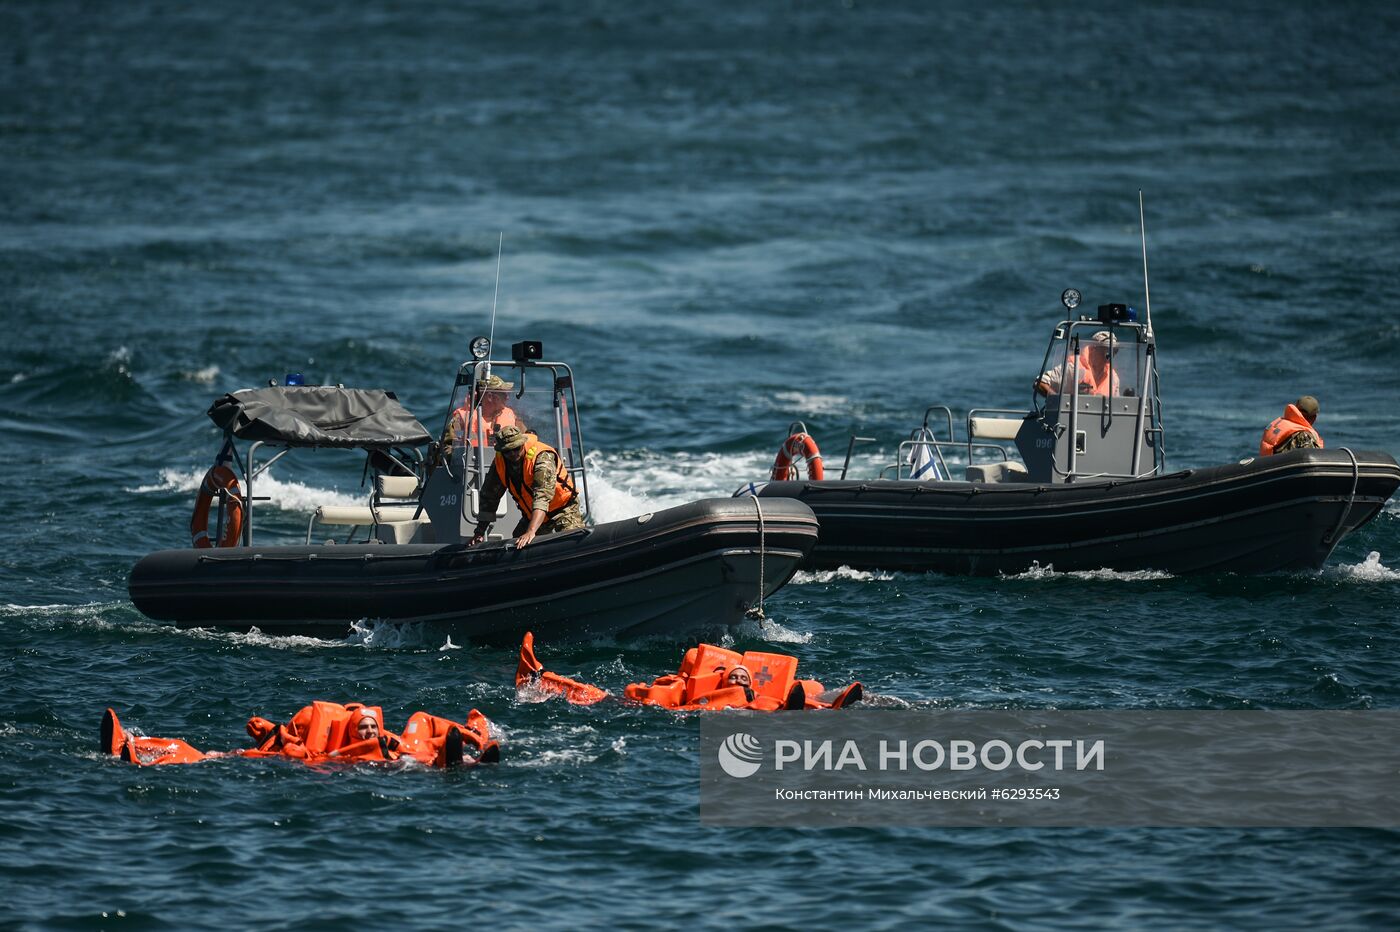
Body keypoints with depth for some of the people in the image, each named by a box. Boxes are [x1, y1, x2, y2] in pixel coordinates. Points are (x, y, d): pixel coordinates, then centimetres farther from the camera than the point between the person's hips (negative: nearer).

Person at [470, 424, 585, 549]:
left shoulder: (542, 457, -30)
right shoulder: (500, 461, -11)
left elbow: (542, 498, -42)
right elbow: (488, 497, -1)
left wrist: (531, 532, -53)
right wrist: (479, 532, -6)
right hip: (531, 514, 6)